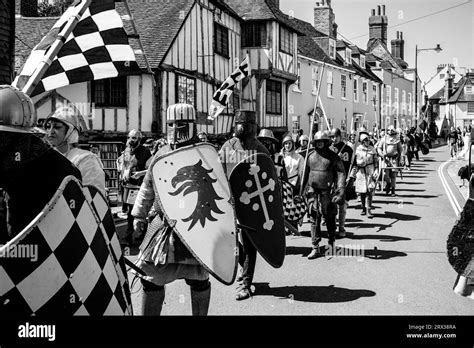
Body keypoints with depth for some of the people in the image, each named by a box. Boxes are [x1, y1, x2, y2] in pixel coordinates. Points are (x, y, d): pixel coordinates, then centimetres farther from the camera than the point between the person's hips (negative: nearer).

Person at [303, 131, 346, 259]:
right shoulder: (311, 157, 9)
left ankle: (331, 243, 31)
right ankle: (315, 248, 3)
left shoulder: (333, 157, -2)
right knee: (314, 219, -1)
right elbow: (306, 174, 16)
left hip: (327, 192, -3)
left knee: (329, 218, 9)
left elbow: (341, 173, -6)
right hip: (313, 192, 3)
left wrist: (340, 188, -17)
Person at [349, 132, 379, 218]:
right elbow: (354, 163, 8)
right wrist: (352, 174, 6)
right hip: (360, 172, 1)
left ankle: (368, 210, -7)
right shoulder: (357, 149, 3)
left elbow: (376, 162, 8)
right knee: (361, 192, 7)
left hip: (370, 171, -1)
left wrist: (376, 171, -3)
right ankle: (364, 208, 23)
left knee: (369, 191, -10)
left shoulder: (372, 149, 4)